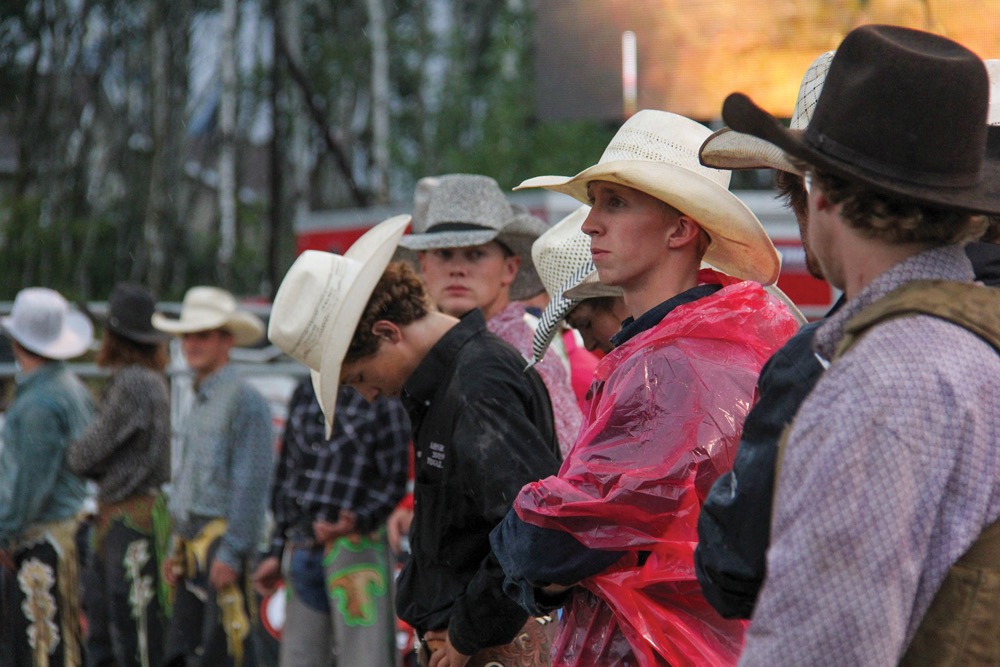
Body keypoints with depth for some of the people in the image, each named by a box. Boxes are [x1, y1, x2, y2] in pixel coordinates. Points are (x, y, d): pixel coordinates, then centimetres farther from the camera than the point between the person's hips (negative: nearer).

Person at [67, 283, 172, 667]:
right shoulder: (149, 381, 14)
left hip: (133, 521, -10)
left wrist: (69, 452, 9)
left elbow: (87, 455, -11)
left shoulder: (135, 383, -16)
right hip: (113, 520, 10)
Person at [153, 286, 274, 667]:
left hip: (222, 542, -9)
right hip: (192, 544, 9)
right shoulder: (198, 403, 19)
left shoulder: (244, 401, -9)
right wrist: (176, 550, 19)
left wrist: (230, 553, -20)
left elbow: (251, 485, -15)